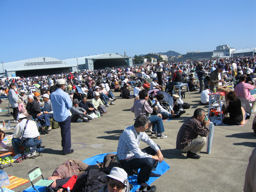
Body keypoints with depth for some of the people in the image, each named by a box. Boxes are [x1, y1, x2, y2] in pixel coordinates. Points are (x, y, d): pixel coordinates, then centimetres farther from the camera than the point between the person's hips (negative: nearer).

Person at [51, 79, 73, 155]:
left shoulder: (52, 94, 0)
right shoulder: (64, 94, -17)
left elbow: (53, 105, 10)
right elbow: (69, 106, -12)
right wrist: (70, 99, 3)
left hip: (57, 116, 6)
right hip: (65, 115, -6)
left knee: (63, 131, 20)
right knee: (67, 132, 3)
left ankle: (64, 147, 29)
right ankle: (66, 149, 7)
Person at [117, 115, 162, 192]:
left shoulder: (139, 130, -6)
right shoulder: (129, 134, -32)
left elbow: (149, 141, 8)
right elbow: (139, 154, -31)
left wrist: (159, 152, -4)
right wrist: (153, 157, -19)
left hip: (134, 154, 9)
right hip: (126, 160, -9)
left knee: (155, 148, 6)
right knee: (149, 161, -31)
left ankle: (149, 171, 16)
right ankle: (141, 181, -3)